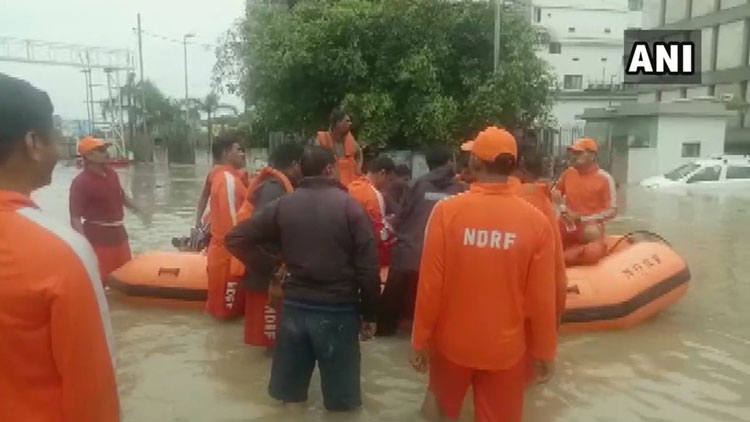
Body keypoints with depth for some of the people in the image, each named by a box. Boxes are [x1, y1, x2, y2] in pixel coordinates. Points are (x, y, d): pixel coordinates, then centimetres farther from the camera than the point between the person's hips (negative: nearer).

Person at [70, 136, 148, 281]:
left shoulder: (111, 173, 5)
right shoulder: (80, 182, -17)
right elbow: (75, 218, -21)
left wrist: (138, 210, 22)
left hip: (118, 233, 8)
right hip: (97, 237, -8)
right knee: (99, 281, 0)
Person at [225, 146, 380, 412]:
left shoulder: (283, 205, 0)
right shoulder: (350, 206, -8)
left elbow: (237, 239, 2)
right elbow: (368, 267, -10)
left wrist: (269, 269, 9)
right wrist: (369, 314, 0)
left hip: (294, 306, 3)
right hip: (338, 311, -3)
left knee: (287, 389, 20)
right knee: (341, 394, 14)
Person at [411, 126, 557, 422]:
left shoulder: (447, 211, -16)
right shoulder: (536, 220, -13)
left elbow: (430, 285, -13)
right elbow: (542, 297, -9)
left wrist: (420, 341, 0)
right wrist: (544, 351, 6)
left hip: (452, 343, 0)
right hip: (506, 349, 0)